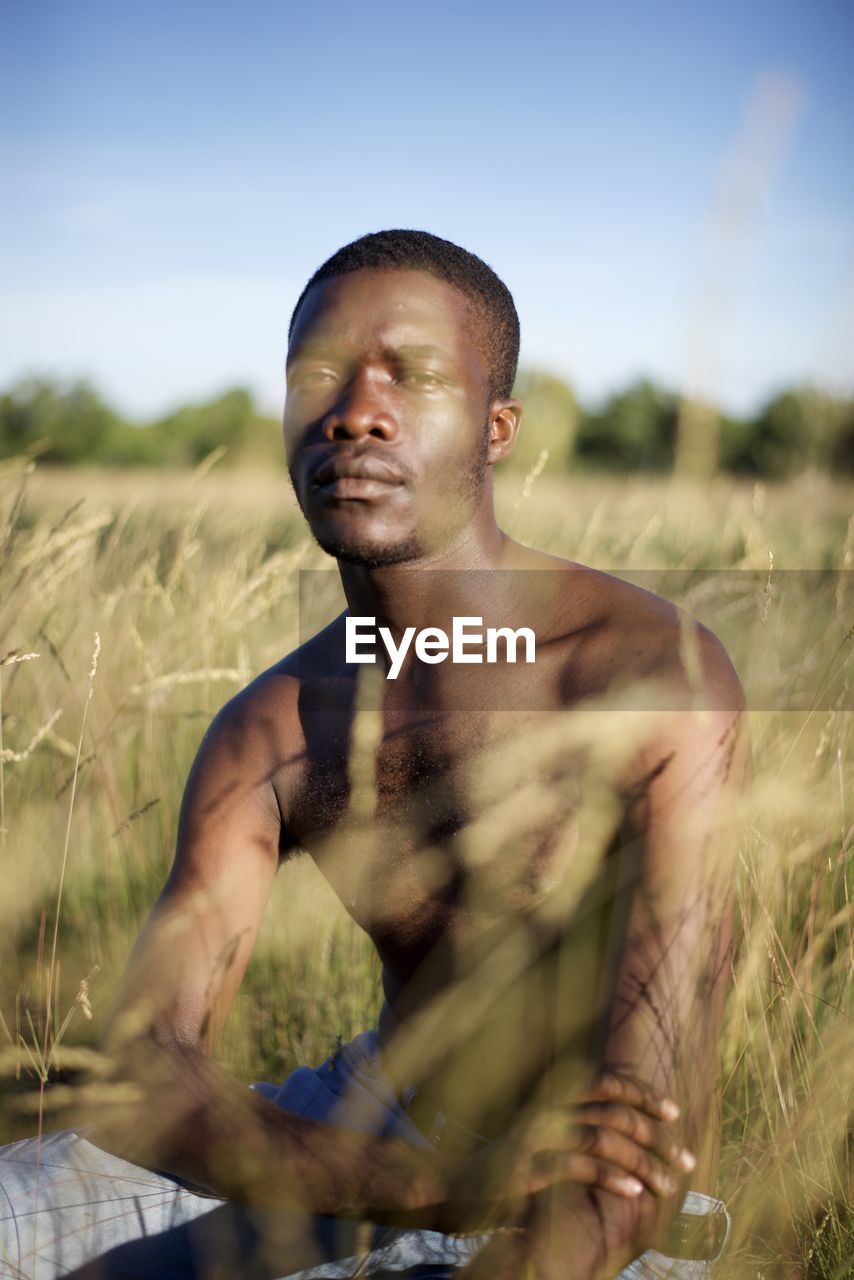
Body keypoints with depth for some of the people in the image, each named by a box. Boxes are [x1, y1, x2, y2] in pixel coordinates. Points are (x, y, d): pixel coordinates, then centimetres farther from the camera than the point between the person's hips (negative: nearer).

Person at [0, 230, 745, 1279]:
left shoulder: (664, 681, -22)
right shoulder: (266, 734, -6)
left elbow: (653, 1132, -26)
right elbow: (140, 1082, -16)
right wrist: (446, 1179, -33)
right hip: (369, 1131, 5)